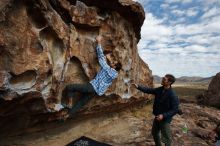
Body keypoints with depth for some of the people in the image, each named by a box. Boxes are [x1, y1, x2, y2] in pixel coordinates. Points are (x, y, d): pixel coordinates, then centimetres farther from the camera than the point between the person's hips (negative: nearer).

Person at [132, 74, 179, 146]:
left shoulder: (172, 95, -25)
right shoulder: (159, 90, -5)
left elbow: (175, 110, -22)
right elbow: (149, 90, 0)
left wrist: (163, 115, -29)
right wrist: (138, 86, -11)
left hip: (165, 119, -7)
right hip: (157, 117, 7)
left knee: (166, 138, 10)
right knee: (154, 133, 26)